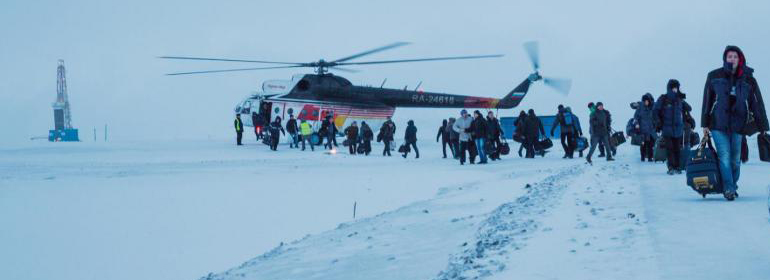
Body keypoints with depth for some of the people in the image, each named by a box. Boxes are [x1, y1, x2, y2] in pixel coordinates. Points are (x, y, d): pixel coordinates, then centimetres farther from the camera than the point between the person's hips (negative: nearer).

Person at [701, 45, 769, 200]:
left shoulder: (748, 80, 5)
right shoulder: (714, 77, 5)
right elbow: (707, 101, 9)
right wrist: (705, 124, 7)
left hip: (738, 125, 1)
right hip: (718, 125, -1)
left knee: (735, 159, 4)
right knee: (724, 157, -11)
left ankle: (732, 186, 17)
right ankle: (729, 188, -12)